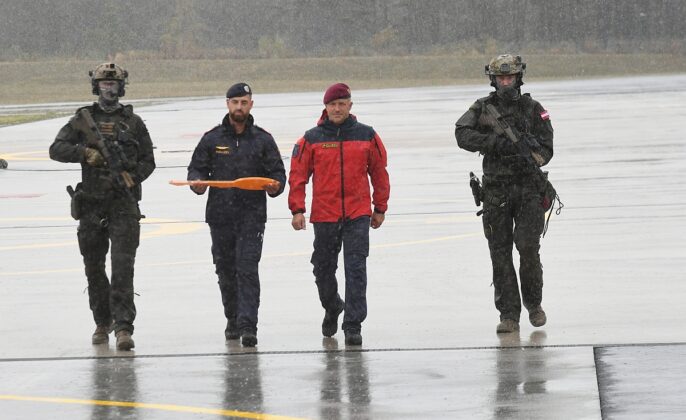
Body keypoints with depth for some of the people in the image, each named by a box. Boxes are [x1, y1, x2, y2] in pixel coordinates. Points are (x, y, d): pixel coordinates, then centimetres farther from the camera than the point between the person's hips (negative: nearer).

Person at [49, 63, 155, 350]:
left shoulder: (133, 122, 8)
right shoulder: (83, 119, 8)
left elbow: (148, 161, 11)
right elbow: (57, 149, 0)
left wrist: (132, 178, -8)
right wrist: (84, 152, -15)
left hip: (124, 204, -2)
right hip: (91, 204, 2)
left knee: (123, 267, -13)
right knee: (94, 267, 10)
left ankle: (123, 327, -18)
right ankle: (102, 322, 26)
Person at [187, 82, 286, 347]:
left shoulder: (262, 139, 7)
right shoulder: (212, 138, 9)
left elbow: (278, 173, 8)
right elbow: (196, 168, 12)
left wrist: (275, 185, -15)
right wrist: (197, 182, -11)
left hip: (252, 215, -2)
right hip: (220, 215, 2)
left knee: (247, 269, -12)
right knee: (225, 270, 9)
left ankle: (248, 325, -16)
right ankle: (233, 320, 25)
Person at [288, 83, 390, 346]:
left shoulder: (367, 136, 3)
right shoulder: (311, 139, 0)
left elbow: (379, 173, 10)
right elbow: (298, 175, 1)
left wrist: (380, 208, 11)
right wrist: (297, 209, -5)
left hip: (358, 215, -1)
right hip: (324, 215, 1)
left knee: (356, 269, -8)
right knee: (323, 268, 12)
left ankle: (353, 325, -5)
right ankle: (332, 307, 39)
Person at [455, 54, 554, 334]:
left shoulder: (533, 109, 6)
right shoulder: (482, 108, 5)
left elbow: (546, 148, 3)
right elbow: (463, 134, -11)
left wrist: (529, 158, -18)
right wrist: (496, 142, -22)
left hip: (528, 187, -1)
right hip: (496, 191, 1)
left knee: (528, 246, -12)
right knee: (500, 253, 0)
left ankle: (534, 303, 10)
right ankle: (509, 316, 5)